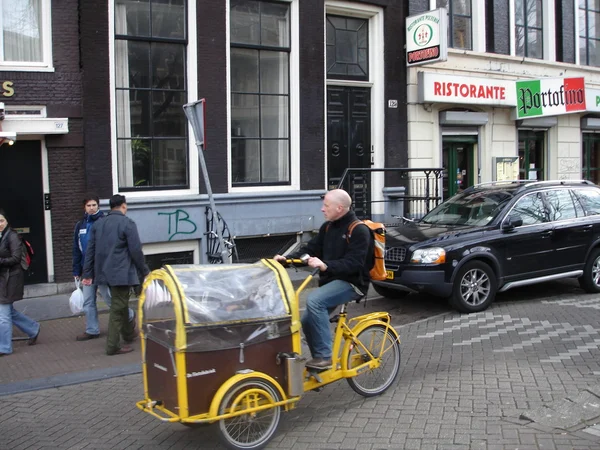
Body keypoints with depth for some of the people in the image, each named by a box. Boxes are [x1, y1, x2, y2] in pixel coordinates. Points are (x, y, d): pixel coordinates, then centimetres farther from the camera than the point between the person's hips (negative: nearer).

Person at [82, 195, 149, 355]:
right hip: (121, 272, -7)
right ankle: (113, 345, 0)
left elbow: (90, 250, 8)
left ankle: (128, 334, 38)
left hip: (104, 272, 7)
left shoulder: (98, 224, 9)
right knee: (118, 308, -2)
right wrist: (145, 271, -4)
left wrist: (87, 274, 11)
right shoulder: (127, 223, -11)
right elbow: (136, 250, -14)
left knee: (120, 304, 23)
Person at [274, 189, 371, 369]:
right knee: (307, 321, 2)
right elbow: (310, 249, 8)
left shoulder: (359, 230, -15)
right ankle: (320, 361, 19)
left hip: (351, 283, -8)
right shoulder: (327, 227, 10)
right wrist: (286, 258, -9)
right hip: (331, 281, 9)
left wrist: (325, 265, -38)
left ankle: (324, 357, -24)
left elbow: (353, 263, -25)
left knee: (314, 300, -30)